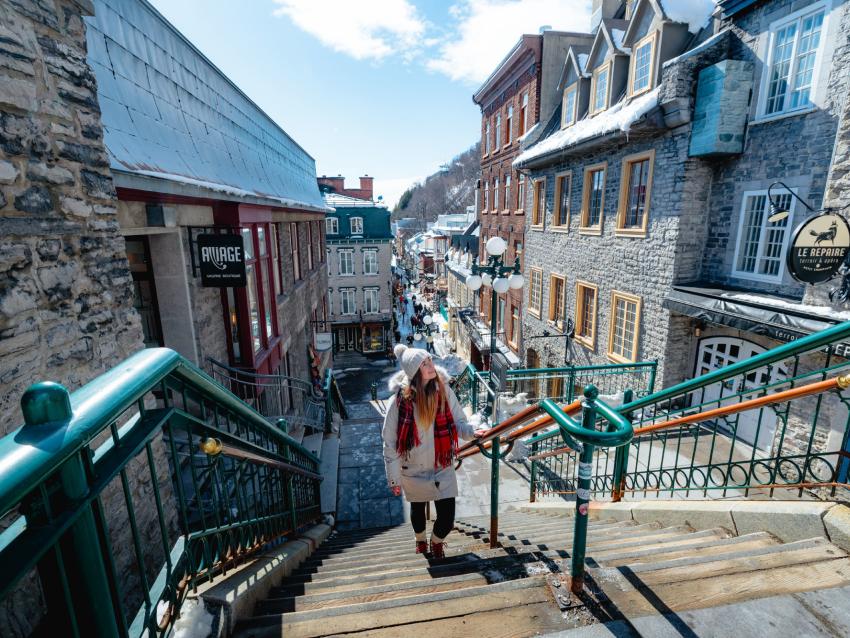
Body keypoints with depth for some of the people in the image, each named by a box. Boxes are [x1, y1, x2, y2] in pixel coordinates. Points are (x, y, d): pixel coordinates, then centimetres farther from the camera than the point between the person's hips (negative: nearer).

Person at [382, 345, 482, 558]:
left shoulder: (443, 390, -13)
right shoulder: (399, 400, -20)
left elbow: (458, 421, -2)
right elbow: (389, 442, -13)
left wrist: (471, 433, -23)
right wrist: (393, 478, -9)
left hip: (442, 467, 1)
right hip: (413, 470, -1)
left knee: (447, 517, 0)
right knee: (417, 509, 24)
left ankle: (437, 541, 39)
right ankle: (420, 539, 60)